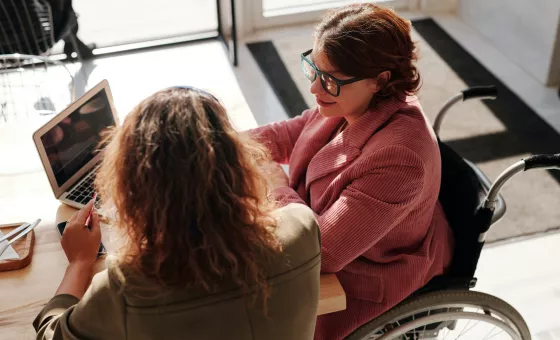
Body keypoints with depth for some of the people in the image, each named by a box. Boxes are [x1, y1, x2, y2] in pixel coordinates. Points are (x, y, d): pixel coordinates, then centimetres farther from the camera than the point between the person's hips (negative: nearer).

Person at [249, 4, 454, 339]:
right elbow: (288, 134, 4)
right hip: (332, 235, 8)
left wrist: (277, 183, -23)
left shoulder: (397, 158, -39)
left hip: (369, 278, -7)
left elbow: (322, 250, -36)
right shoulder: (357, 103, -14)